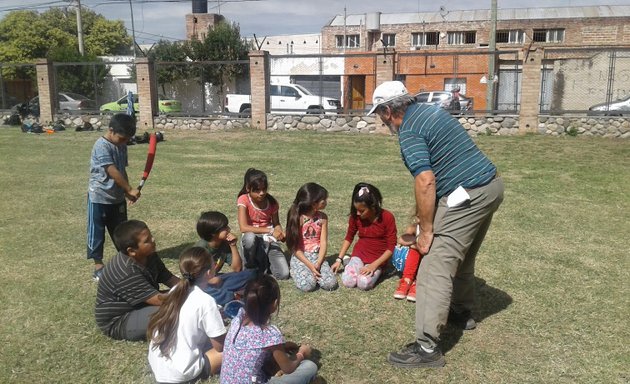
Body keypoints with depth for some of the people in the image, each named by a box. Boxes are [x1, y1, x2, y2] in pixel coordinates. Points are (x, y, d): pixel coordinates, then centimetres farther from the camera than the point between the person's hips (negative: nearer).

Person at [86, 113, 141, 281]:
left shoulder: (122, 146, 6)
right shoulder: (102, 146, -19)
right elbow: (113, 172, -23)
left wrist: (127, 192, 5)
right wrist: (130, 189, -20)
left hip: (117, 197, 7)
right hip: (99, 198, -7)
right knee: (97, 232, 5)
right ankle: (98, 266, 14)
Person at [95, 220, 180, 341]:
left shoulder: (149, 257, -5)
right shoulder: (128, 274, -32)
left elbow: (170, 279, 0)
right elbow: (159, 300, -32)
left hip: (138, 307, 9)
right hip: (118, 323, -9)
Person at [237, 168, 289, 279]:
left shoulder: (272, 202, -4)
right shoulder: (244, 200, -14)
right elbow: (243, 227, -24)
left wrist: (281, 233, -14)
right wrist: (270, 230, -30)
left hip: (269, 240, 2)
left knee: (284, 274, -19)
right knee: (249, 237, -41)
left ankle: (264, 261, 15)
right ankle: (251, 267, -10)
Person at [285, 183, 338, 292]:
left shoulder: (322, 217, 1)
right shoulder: (297, 218, -11)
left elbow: (323, 243, -1)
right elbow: (295, 247, -10)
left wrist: (318, 264, -16)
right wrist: (310, 266, -19)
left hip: (317, 256, 3)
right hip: (300, 257, -3)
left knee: (330, 284, -20)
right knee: (307, 285, -27)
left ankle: (311, 273, 7)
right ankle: (297, 272, 5)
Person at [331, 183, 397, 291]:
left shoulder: (387, 217, -17)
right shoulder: (355, 216, -6)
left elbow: (391, 247, -14)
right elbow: (349, 238, 9)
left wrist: (374, 265, -22)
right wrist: (339, 259, 2)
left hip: (378, 259, -3)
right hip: (359, 254, 3)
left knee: (364, 284, -28)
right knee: (347, 282, -22)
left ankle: (375, 271, 4)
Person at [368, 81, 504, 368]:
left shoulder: (409, 132, -13)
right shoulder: (431, 111, 16)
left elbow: (425, 183, -23)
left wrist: (426, 231, -15)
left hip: (467, 196, -10)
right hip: (491, 185, 10)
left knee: (436, 267, -9)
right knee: (462, 255, 26)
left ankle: (427, 347, -9)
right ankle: (462, 312, 43)